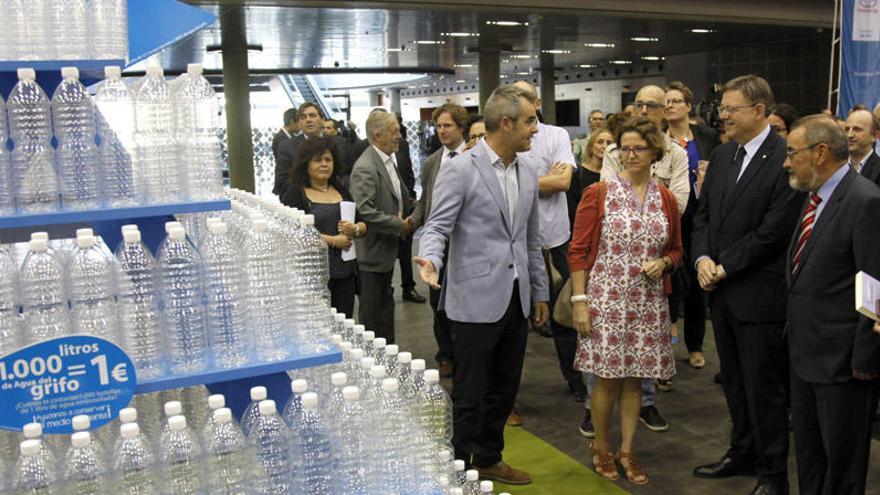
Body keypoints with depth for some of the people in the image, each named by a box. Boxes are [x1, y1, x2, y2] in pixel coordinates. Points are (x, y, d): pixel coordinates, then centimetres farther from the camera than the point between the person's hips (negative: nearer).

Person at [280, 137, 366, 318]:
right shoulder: (295, 194, -2)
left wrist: (355, 230, -8)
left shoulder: (341, 191, 15)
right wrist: (332, 240, -15)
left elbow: (363, 225, 15)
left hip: (345, 271, 5)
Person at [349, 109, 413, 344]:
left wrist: (407, 218, 7)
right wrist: (400, 225, -18)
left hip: (387, 249, 9)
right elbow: (366, 212, -26)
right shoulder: (365, 168, -20)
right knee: (371, 315, 1)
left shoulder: (390, 160, 10)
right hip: (373, 253, -9)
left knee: (386, 308, 19)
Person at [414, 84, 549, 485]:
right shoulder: (459, 169, -11)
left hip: (515, 298, 7)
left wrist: (540, 291, 18)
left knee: (504, 388, 16)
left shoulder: (527, 172, 10)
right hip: (476, 299, -7)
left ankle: (489, 459, 34)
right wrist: (430, 259, -34)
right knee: (469, 393, 4)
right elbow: (438, 226, -13)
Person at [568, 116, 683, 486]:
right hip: (606, 299, -3)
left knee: (635, 378, 11)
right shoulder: (598, 194, -4)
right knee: (607, 378, 3)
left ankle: (627, 451, 26)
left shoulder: (666, 199, 7)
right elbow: (578, 251, -5)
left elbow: (675, 250, 17)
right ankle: (601, 448, 24)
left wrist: (663, 263, -6)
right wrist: (579, 300, -10)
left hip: (648, 303, 3)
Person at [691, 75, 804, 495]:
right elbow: (703, 212, 12)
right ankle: (743, 453, 37)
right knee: (734, 381, 19)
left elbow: (774, 230, -18)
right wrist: (702, 258, -3)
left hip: (759, 294, -7)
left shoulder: (785, 159, -15)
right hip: (721, 290, 7)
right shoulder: (722, 154, 9)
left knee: (764, 387, 5)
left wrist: (725, 267, -13)